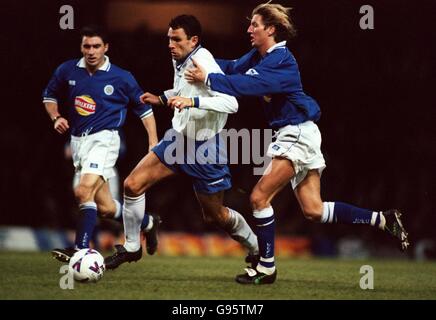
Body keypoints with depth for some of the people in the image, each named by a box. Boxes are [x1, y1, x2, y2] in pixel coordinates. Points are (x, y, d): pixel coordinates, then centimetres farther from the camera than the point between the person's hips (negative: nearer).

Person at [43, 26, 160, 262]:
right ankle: (148, 223, 34)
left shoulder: (121, 78, -5)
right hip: (78, 141, 5)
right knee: (105, 207, 9)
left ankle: (81, 249, -25)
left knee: (84, 191, -27)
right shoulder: (67, 71, 3)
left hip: (104, 138, -5)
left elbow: (143, 108, 7)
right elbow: (49, 95, 19)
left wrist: (154, 142, 1)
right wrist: (56, 117, 0)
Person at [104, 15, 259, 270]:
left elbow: (231, 103, -34)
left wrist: (192, 101, -42)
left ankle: (256, 248, 33)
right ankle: (132, 247, 9)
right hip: (178, 138, 7)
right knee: (133, 185, -6)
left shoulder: (205, 66, -23)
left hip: (205, 147, -7)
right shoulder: (179, 60, 3)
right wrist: (162, 99, 9)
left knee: (215, 215, 7)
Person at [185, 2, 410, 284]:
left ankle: (266, 268, -1)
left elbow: (249, 84, -30)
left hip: (298, 134, -10)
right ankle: (384, 220, 12)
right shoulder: (260, 56, 10)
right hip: (293, 135, 10)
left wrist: (208, 79, -29)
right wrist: (203, 62, -3)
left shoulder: (281, 60, -19)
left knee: (259, 197, -10)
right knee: (314, 210, 8)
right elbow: (233, 68, 9)